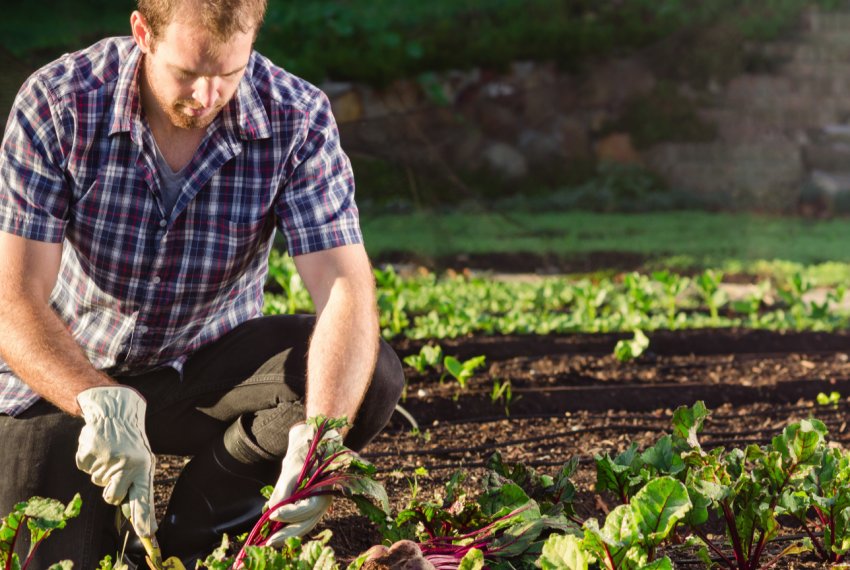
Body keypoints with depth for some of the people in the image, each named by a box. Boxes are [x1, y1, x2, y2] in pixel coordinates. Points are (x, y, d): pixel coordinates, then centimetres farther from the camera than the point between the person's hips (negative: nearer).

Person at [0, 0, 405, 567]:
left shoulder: (297, 120, -19)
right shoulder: (56, 104, -22)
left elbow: (346, 286, -27)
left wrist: (318, 438, -45)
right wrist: (102, 403, -45)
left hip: (210, 362, 2)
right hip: (70, 372, -1)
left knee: (372, 376, -25)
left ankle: (201, 519, -2)